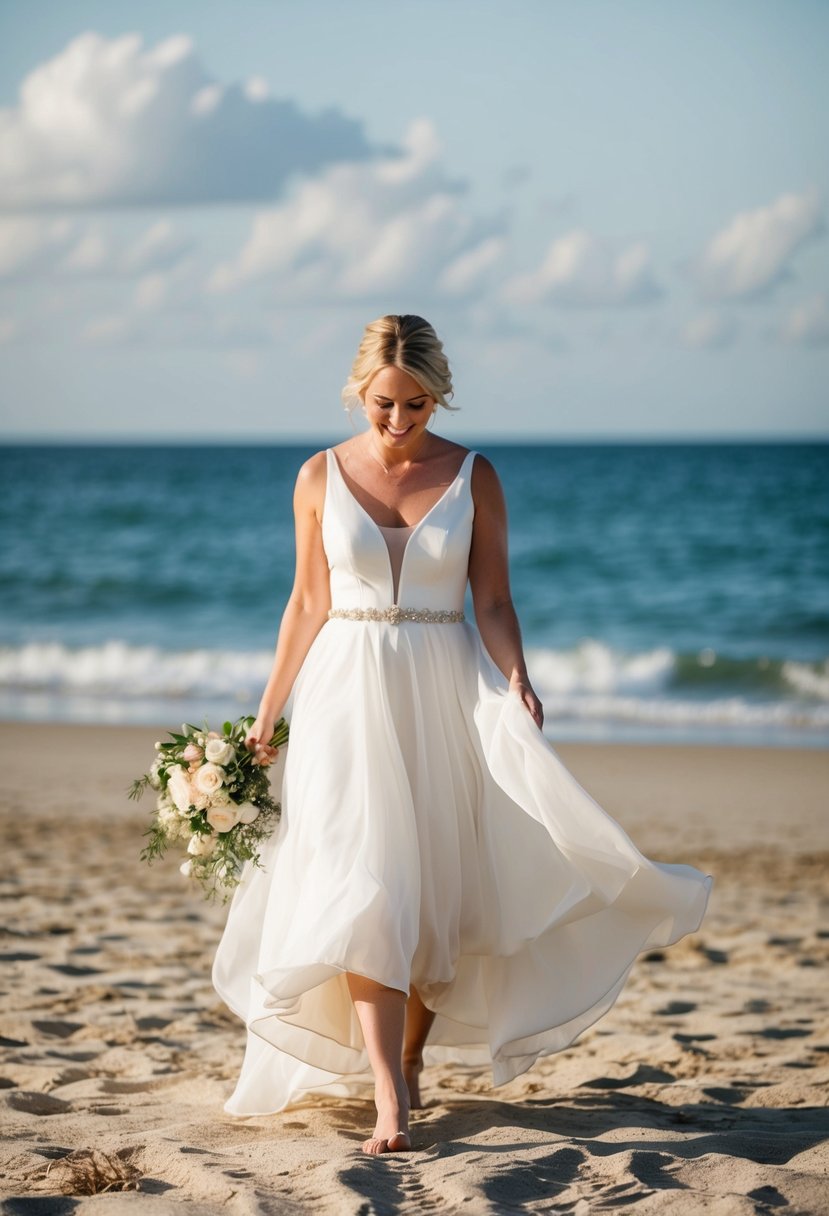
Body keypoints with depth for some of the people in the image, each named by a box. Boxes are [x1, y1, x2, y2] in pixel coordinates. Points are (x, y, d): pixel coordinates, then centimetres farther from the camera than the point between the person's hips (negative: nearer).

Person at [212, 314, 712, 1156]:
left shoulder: (473, 477, 1)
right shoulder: (321, 476, 2)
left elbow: (492, 602, 1)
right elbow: (307, 605, 8)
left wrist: (516, 682, -16)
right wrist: (267, 715, 8)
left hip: (444, 697, 1)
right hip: (349, 695, -1)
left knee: (435, 889, 6)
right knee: (363, 889, -12)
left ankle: (411, 1060, 27)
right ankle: (389, 1103, -17)